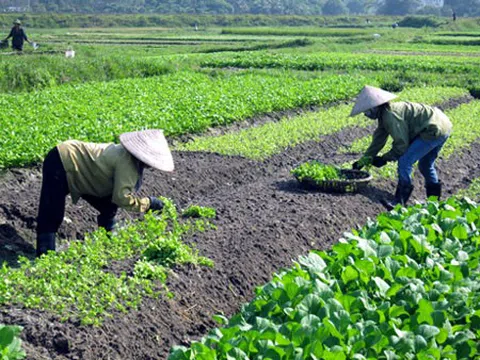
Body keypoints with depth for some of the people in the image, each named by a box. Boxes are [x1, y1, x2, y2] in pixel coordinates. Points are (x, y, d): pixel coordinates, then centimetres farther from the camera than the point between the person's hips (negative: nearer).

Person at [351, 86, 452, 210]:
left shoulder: (390, 115, -20)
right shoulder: (384, 115, 12)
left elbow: (401, 145, -17)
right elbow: (378, 140, 18)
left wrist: (384, 159, -5)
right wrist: (363, 161, 18)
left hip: (434, 130, -11)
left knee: (404, 162, -12)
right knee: (426, 165, 24)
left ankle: (400, 202, -7)